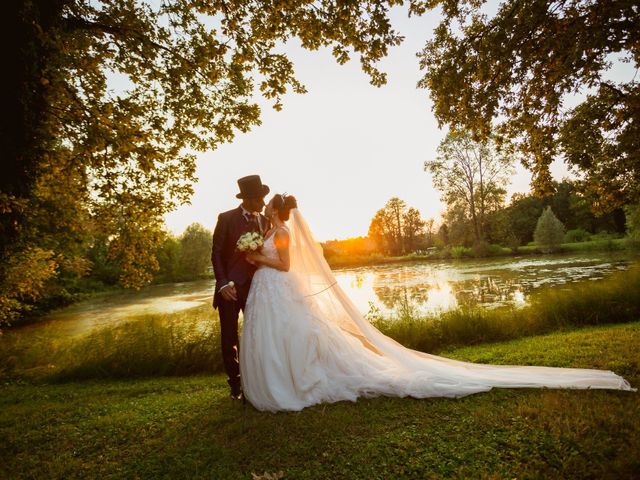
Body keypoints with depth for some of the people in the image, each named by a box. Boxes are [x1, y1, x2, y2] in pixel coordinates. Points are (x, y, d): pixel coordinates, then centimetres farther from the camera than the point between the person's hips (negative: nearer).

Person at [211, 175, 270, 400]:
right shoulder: (226, 219, -6)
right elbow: (216, 253, -5)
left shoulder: (265, 221, 4)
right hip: (230, 288, -2)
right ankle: (235, 385, 25)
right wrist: (223, 284, -13)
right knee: (229, 339, 8)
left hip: (256, 286, 3)